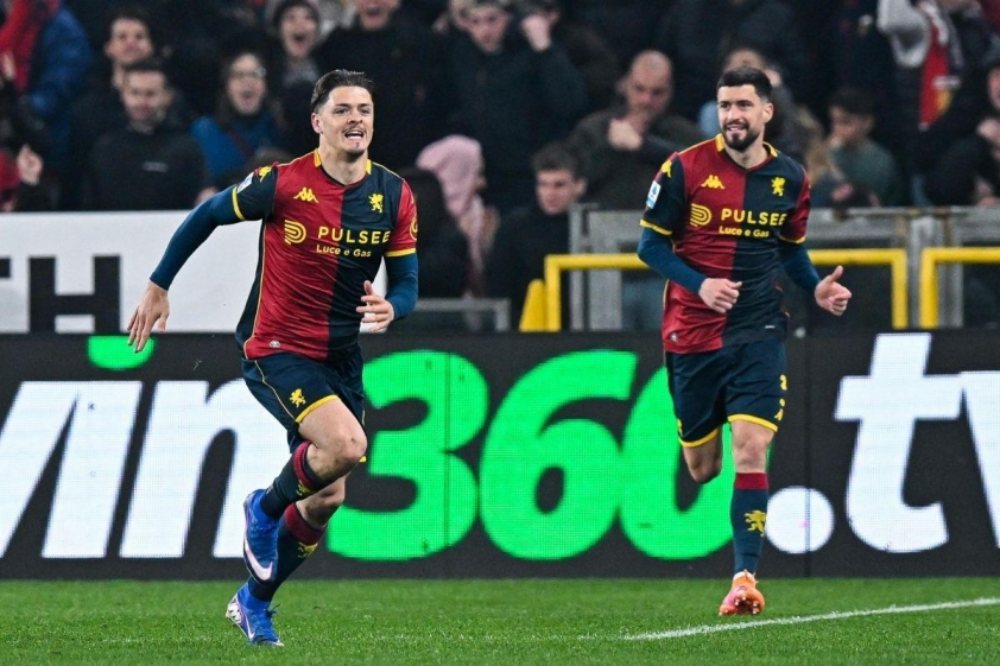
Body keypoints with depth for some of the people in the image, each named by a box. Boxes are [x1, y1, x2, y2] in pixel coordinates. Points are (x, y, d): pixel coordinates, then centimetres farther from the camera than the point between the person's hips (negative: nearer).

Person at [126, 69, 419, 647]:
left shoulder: (394, 195, -1)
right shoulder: (284, 183, -14)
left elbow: (407, 283, 4)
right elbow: (206, 216, 0)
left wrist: (390, 307, -20)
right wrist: (159, 287, 5)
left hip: (341, 359, 5)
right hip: (278, 351, -5)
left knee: (327, 500, 6)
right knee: (346, 444, -29)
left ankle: (254, 602, 28)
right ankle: (267, 508, 2)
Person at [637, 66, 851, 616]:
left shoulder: (790, 178, 4)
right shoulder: (685, 168, -6)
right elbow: (650, 243, -1)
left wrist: (816, 287, 0)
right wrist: (700, 284, -16)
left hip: (758, 331, 0)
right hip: (691, 333, 0)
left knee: (750, 450, -15)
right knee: (700, 468, 6)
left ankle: (745, 576, -14)